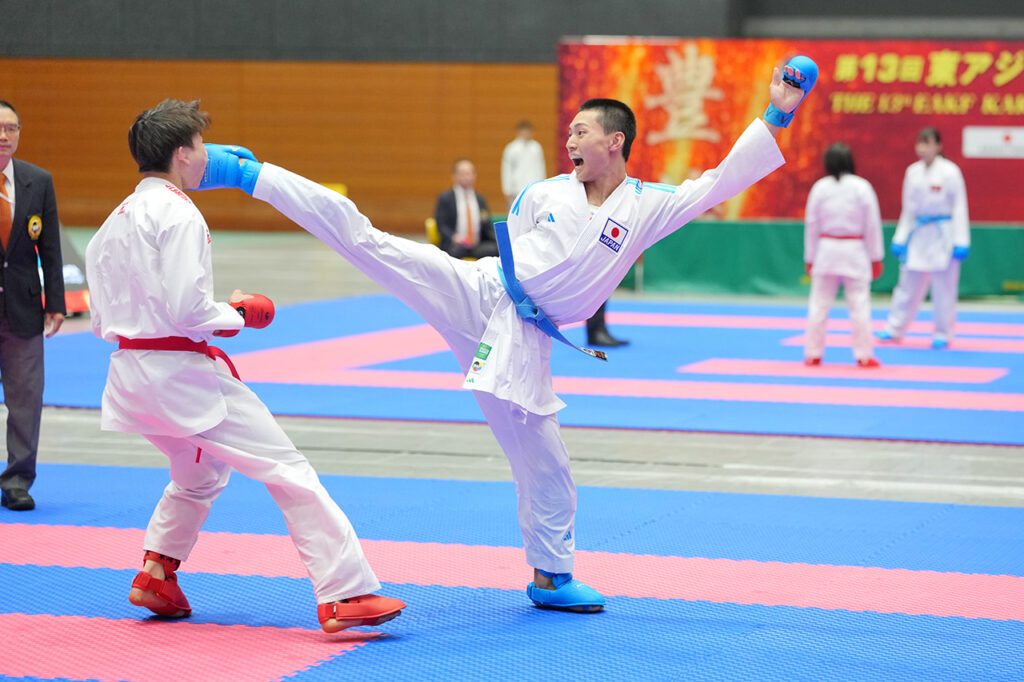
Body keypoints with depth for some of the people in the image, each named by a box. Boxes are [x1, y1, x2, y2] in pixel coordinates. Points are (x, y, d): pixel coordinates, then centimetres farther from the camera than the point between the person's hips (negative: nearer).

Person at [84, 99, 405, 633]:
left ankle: (156, 576, 31)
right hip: (181, 371, -9)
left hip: (130, 369, 9)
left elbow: (101, 320, 16)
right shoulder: (177, 214, -14)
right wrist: (240, 315, -5)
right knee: (288, 472, -8)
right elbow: (188, 310, -21)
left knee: (200, 473, 32)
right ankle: (345, 596, -13)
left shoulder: (115, 222, 14)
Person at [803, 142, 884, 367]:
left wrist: (810, 258, 12)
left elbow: (811, 224, 3)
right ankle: (864, 355, 2)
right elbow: (872, 224, -2)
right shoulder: (862, 187, -5)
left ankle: (813, 354, 11)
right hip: (855, 252, -2)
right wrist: (876, 258, 7)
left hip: (826, 250, 2)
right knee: (859, 304, 2)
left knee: (819, 303, 8)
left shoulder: (820, 187, -1)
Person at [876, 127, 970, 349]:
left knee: (943, 286, 2)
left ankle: (942, 333, 13)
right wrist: (900, 238, 11)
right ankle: (894, 329, 18)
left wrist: (960, 242, -12)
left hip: (943, 235, -5)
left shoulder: (950, 172, -9)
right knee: (909, 284, 10)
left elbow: (959, 207, -8)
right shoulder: (913, 171, 6)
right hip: (918, 235, 5)